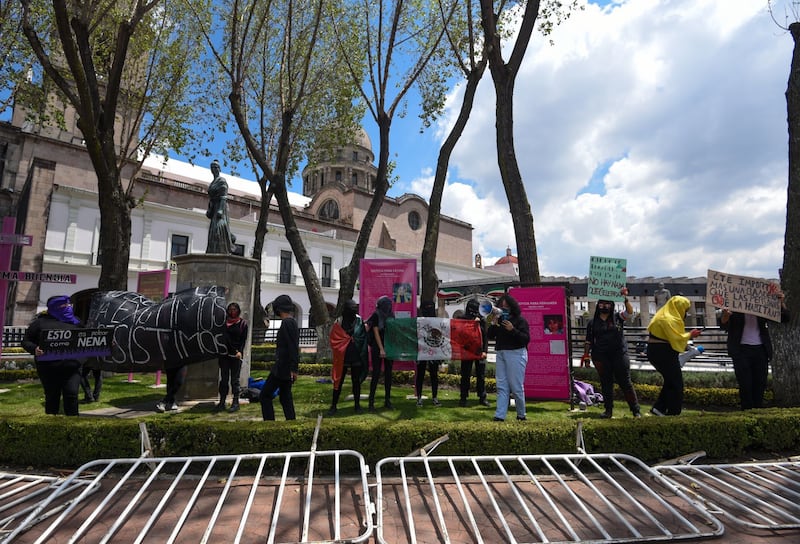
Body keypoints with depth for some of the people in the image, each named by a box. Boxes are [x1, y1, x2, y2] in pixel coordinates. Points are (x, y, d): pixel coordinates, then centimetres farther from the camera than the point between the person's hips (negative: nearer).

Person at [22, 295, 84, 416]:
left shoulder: (75, 322, 17)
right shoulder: (41, 322, 8)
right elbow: (26, 341, 8)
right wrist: (34, 349, -13)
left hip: (72, 367, 1)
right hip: (49, 369, -1)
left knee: (72, 395, -8)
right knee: (52, 397, 7)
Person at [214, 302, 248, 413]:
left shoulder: (243, 323, 3)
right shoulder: (224, 322, 8)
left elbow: (243, 340, -2)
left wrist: (240, 351, -15)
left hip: (236, 355, -2)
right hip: (224, 354, 2)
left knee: (235, 379, 2)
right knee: (224, 379, 7)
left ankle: (235, 403, 7)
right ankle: (222, 402, 13)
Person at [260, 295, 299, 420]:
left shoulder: (287, 323, -15)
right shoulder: (293, 323, 13)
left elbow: (292, 347, -21)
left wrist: (293, 368, -21)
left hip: (282, 367, -9)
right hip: (288, 368, 9)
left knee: (265, 395, -1)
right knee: (285, 397, 14)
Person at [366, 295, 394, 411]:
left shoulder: (391, 315, 10)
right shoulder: (376, 315, -5)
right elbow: (376, 332, -10)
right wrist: (381, 349, -16)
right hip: (377, 348, -5)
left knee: (388, 373, 7)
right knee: (376, 374, -5)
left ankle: (387, 400, 15)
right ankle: (371, 402, 1)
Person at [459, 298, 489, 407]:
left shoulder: (482, 320, 6)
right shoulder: (463, 319, 4)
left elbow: (485, 336, 5)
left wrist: (485, 350, -4)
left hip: (479, 350, 1)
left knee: (481, 375, 6)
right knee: (465, 375, 4)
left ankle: (482, 398, 14)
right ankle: (463, 398, 11)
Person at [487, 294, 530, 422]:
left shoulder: (520, 320, -4)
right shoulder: (499, 320, 13)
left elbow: (526, 339, -12)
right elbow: (490, 336, 9)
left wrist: (512, 330, -21)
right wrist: (494, 324, -7)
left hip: (516, 354, -6)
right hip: (500, 354, 6)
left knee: (516, 387, 0)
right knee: (502, 387, 3)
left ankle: (521, 415, 17)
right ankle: (499, 416, 2)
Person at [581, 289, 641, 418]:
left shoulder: (618, 318, 8)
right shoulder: (592, 323, 9)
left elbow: (630, 312, -11)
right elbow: (589, 341, 9)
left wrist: (625, 298, -21)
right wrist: (586, 354, 0)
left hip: (619, 354, -1)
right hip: (601, 357, 1)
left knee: (625, 382, 0)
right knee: (606, 383, 5)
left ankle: (636, 410, 8)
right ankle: (608, 410, 14)